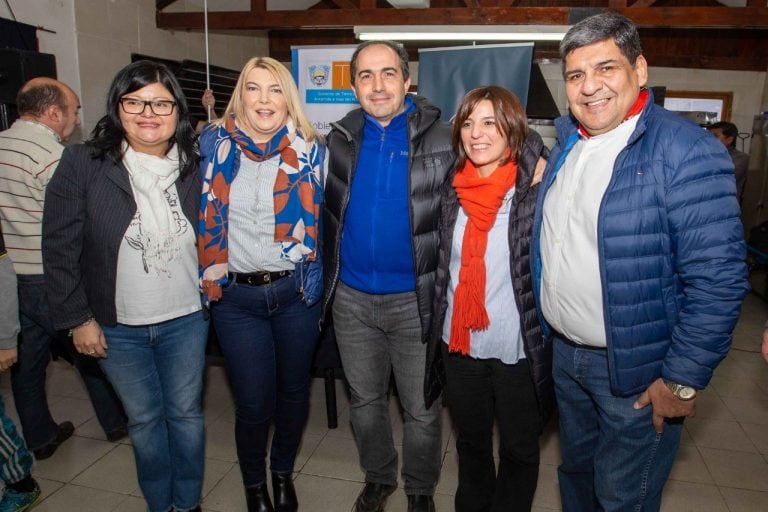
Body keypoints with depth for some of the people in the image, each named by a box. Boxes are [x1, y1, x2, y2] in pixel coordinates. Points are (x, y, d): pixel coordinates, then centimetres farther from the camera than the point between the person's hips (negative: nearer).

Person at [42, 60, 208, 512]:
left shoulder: (195, 167, -3)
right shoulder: (82, 164, -9)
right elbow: (60, 247, -7)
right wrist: (77, 318, -7)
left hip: (186, 321, 1)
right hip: (118, 327, -1)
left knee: (186, 412, 14)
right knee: (144, 419, 14)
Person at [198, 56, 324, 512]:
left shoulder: (310, 149, -1)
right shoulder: (215, 144, 1)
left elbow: (321, 219, 5)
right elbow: (204, 217, 9)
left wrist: (316, 279, 2)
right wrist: (210, 276, 7)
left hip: (296, 292, 1)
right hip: (236, 295, 0)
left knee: (294, 390, 14)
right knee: (254, 401, 5)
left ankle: (284, 471, 41)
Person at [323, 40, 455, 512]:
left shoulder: (440, 138, -9)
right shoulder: (341, 138, 2)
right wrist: (326, 278, 6)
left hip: (415, 299, -3)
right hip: (352, 297, 4)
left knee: (422, 408, 12)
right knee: (365, 400, 20)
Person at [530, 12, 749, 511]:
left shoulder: (686, 152, -19)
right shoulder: (568, 142, 4)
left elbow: (717, 279, -21)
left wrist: (682, 380, -18)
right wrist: (550, 330, 11)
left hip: (636, 374, -6)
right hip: (564, 354, 6)